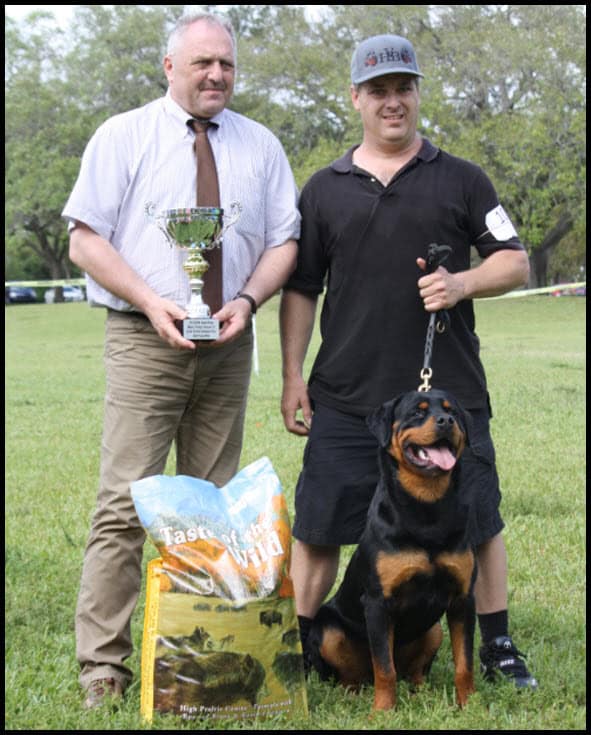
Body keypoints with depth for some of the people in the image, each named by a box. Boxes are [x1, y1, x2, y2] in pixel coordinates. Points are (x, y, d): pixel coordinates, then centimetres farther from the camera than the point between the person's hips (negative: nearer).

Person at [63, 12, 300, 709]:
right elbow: (86, 239, -2)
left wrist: (245, 301, -9)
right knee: (125, 503, -10)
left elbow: (284, 241, 11)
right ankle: (102, 664, -7)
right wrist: (152, 303, -16)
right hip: (143, 338, -3)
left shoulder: (261, 146, 12)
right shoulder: (123, 136, 3)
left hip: (228, 343, 4)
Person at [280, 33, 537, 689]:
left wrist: (462, 283, -13)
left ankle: (496, 645, 20)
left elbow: (515, 263, 6)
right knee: (318, 525, 2)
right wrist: (291, 376, 5)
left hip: (449, 391, 0)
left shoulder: (460, 180, 8)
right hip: (346, 396, 1)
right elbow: (300, 288, 11)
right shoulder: (325, 190, 10)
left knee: (477, 521, 5)